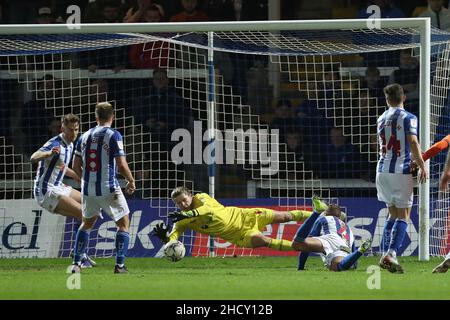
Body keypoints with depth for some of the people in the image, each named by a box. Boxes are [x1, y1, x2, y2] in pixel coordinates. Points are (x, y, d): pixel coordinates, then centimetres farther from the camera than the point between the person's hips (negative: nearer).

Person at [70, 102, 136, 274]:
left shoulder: (85, 136, 6)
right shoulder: (113, 135, -9)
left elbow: (76, 166, 10)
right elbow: (121, 165, -14)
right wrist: (131, 181, 3)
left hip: (88, 189, 5)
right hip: (109, 189, -5)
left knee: (87, 223, 23)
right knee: (124, 224, 10)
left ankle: (76, 263, 15)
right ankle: (120, 265, 1)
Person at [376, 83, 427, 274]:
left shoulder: (381, 119, 13)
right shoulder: (408, 118, -6)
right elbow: (413, 144, -15)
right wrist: (422, 167, -8)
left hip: (382, 170, 6)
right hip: (401, 171, -6)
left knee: (393, 215, 17)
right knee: (403, 216, -4)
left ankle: (385, 254, 10)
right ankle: (392, 254, -19)